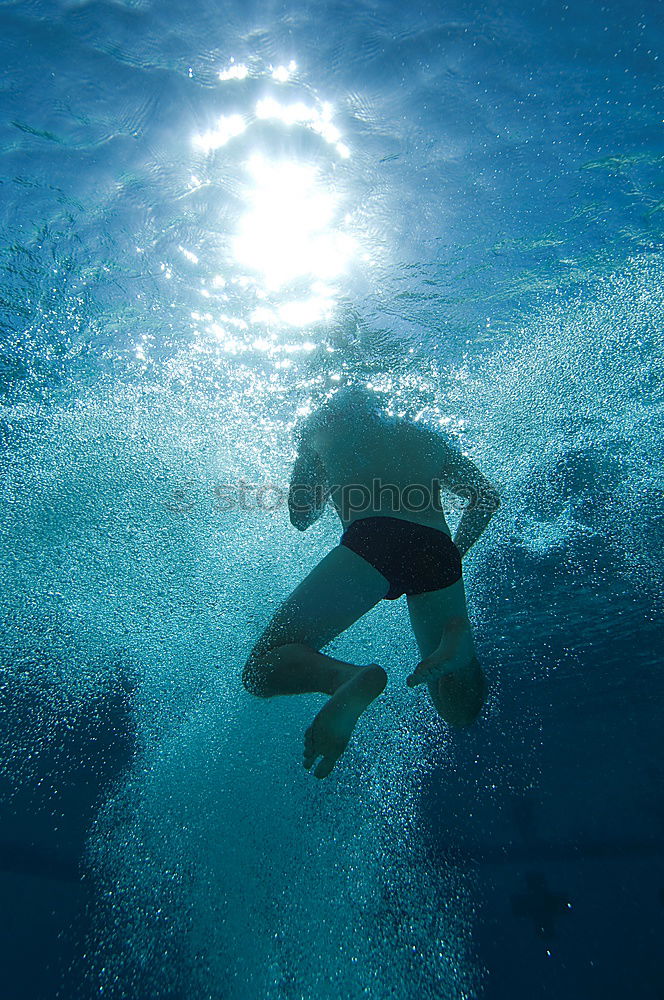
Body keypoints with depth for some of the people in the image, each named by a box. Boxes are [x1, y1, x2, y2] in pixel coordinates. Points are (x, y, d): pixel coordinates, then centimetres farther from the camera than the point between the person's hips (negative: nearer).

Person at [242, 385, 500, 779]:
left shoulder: (322, 427, 26)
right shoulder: (428, 437, 34)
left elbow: (300, 517, 30)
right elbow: (487, 496, 25)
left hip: (372, 539, -3)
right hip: (437, 551, 4)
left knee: (262, 670, 2)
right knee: (461, 711, 19)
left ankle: (348, 678, -29)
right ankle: (457, 634, -14)